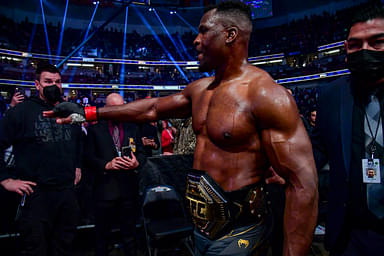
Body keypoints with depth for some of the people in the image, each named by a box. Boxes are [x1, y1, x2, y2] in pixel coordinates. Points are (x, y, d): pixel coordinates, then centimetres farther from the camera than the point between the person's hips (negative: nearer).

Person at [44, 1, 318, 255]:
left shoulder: (265, 93, -20)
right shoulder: (200, 89, 6)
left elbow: (303, 184, -22)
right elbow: (153, 108, 15)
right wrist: (88, 112, 15)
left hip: (237, 234, -7)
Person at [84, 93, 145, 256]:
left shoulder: (133, 128, 9)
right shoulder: (95, 129, 3)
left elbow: (142, 153, 9)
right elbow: (88, 158, -2)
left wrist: (137, 162, -12)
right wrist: (107, 165, -17)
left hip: (128, 188, 2)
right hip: (105, 188, -1)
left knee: (129, 233, 14)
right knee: (102, 234, 13)